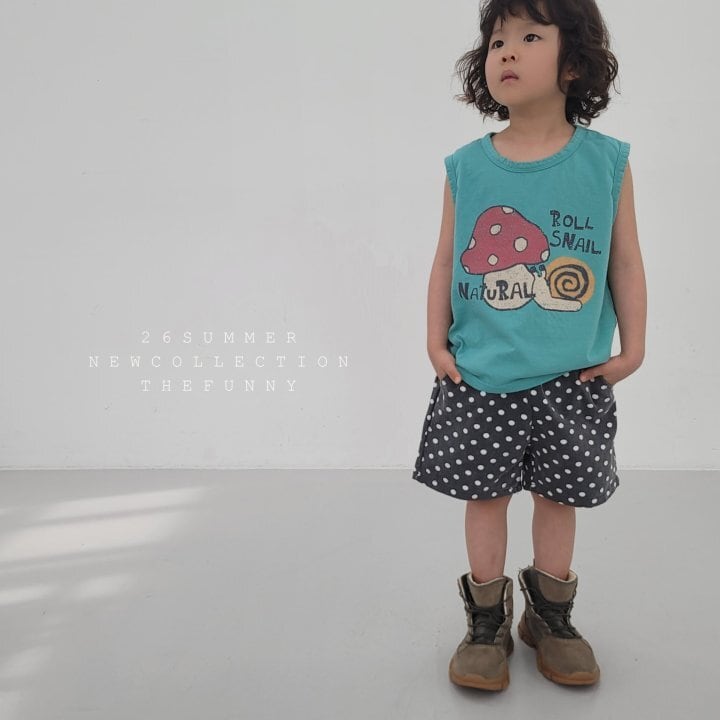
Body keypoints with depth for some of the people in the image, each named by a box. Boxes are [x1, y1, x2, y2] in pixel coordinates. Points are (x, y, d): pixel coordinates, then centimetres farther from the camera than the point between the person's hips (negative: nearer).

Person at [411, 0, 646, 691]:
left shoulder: (606, 161, -3)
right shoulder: (466, 166, -2)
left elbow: (625, 262, 2)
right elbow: (445, 261, 2)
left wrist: (631, 349, 1)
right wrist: (436, 342, -2)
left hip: (572, 379, 0)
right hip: (479, 377, 0)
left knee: (559, 493, 13)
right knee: (484, 492, 9)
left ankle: (550, 615, 35)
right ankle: (487, 620, 29)